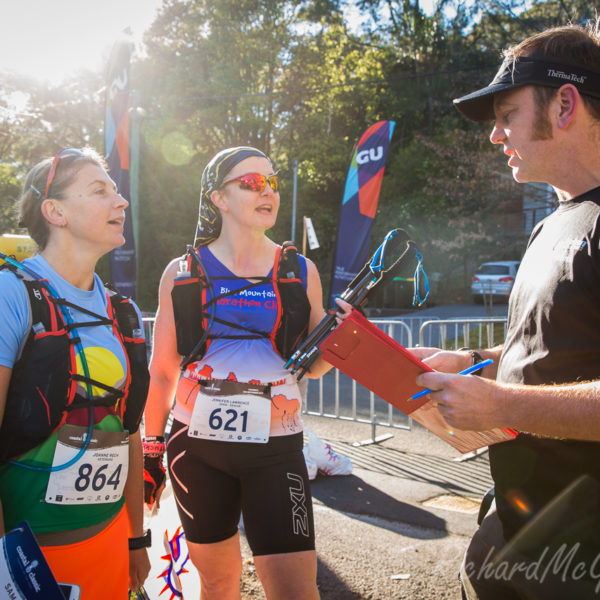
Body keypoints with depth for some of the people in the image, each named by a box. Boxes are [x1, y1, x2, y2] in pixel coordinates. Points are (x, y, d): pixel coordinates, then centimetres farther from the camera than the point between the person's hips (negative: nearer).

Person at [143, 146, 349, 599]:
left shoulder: (300, 271, 5)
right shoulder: (182, 273, 2)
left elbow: (313, 366, 9)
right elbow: (162, 372, 8)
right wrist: (150, 450, 9)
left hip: (277, 453, 0)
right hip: (197, 451, 0)